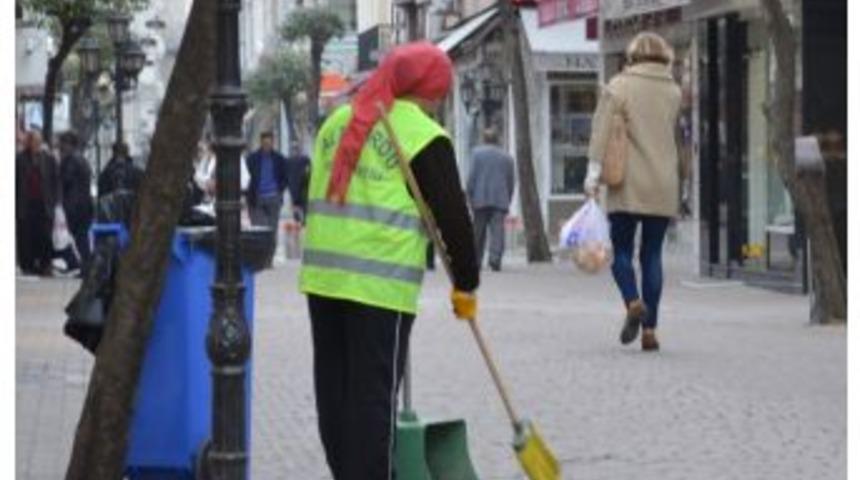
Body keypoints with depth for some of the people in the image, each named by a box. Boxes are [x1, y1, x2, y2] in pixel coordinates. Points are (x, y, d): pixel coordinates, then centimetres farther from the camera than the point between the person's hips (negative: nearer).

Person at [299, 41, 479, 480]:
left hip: (322, 274, 7)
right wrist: (466, 284, 6)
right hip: (382, 283, -6)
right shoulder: (423, 135, -4)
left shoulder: (338, 121, 17)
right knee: (374, 395, -2)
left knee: (334, 389, 12)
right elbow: (452, 214, -3)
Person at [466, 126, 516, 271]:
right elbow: (510, 182, 11)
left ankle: (476, 261, 12)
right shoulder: (507, 157, 10)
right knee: (497, 231, -5)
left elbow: (472, 176, -2)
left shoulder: (478, 152, 4)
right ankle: (495, 258, -21)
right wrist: (507, 201, 16)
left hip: (481, 199, -1)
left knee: (478, 233, 8)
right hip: (500, 200, 1)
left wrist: (469, 195, 2)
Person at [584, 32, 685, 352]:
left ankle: (633, 302, -22)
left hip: (627, 185, -3)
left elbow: (601, 132, -7)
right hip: (663, 187, 3)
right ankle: (650, 329, 1)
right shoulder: (674, 91, 10)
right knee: (652, 254, 6)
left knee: (621, 248, 5)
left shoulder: (619, 87, -1)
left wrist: (593, 173, -8)